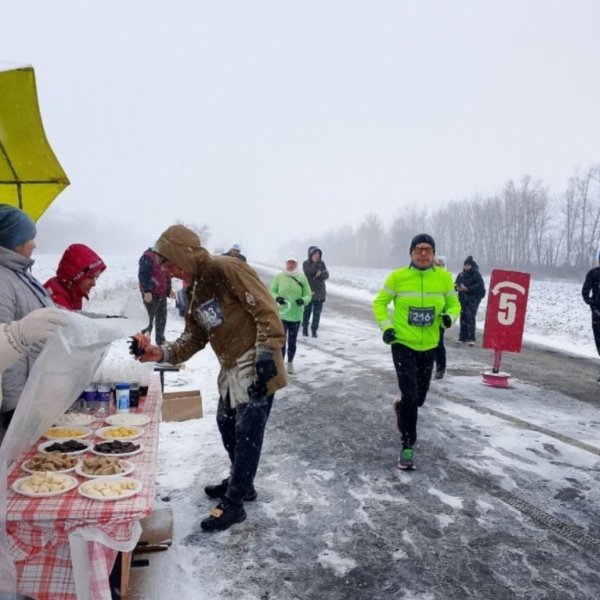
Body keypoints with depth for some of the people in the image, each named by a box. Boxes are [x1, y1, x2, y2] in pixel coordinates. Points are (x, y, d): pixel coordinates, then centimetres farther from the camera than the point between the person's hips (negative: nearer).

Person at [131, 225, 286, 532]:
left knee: (247, 434, 0)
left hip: (256, 368, -10)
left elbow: (265, 309, -21)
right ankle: (241, 482, 41)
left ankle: (233, 503, 15)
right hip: (231, 369, 10)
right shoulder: (195, 290, 12)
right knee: (227, 424, 21)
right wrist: (161, 352, -4)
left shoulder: (227, 270, -17)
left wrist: (266, 353, -26)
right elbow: (193, 338, 11)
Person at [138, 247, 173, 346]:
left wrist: (169, 289, 17)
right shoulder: (147, 257, -13)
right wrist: (147, 291, -24)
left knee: (162, 318, 13)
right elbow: (143, 275, -19)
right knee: (149, 318, -7)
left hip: (162, 293, 9)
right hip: (151, 294, -9)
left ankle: (160, 340, 25)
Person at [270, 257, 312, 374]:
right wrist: (277, 298, -18)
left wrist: (303, 300, -21)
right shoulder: (279, 277, -4)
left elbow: (308, 295, 1)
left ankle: (290, 363, 34)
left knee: (292, 342, 14)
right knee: (281, 341, -2)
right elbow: (271, 291, 3)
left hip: (296, 316, 1)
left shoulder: (302, 278, -3)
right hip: (281, 314, -1)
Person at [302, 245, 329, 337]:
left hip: (320, 292, 3)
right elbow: (308, 272, -21)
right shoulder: (306, 263, -3)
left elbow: (326, 275, 2)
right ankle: (305, 328, 23)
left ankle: (314, 330, 13)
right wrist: (315, 264, -28)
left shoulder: (322, 263, 6)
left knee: (317, 312, 3)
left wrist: (321, 273, -18)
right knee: (307, 311, 6)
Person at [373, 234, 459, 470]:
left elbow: (453, 303, 8)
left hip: (429, 346, 3)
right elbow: (379, 302, 2)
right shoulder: (397, 277, -10)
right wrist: (385, 325, -12)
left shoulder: (444, 277, -4)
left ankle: (401, 407, 51)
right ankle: (408, 446, 6)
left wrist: (449, 316, -14)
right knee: (409, 394, -11)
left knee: (419, 397, 14)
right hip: (402, 344, -3)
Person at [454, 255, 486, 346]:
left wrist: (467, 289, -21)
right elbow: (456, 284, 16)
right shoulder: (461, 274, 10)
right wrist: (458, 287, -8)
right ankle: (463, 337, 18)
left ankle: (471, 338, -13)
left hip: (473, 299, -6)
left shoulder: (476, 274, -7)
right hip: (463, 299, 6)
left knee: (470, 317, -14)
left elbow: (480, 285, -16)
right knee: (463, 317, 9)